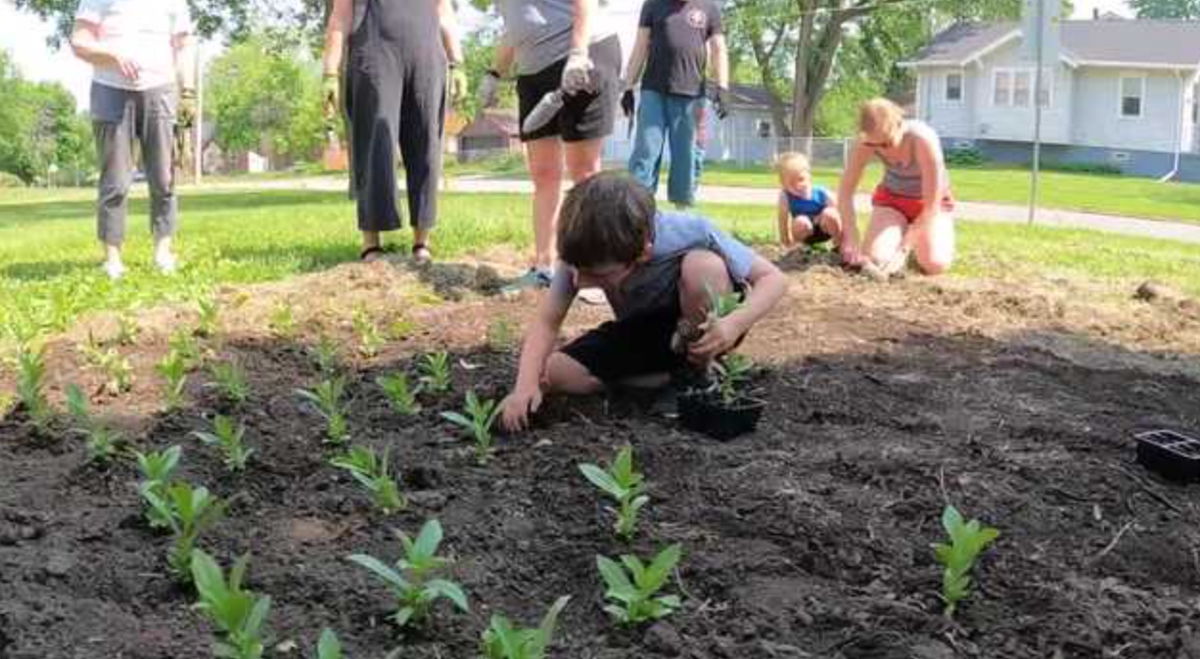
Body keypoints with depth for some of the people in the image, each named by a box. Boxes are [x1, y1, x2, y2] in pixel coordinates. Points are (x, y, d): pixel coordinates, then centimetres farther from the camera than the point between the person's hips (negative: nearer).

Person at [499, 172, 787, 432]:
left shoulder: (689, 233, -31)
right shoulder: (584, 255, -22)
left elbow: (773, 279, -25)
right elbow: (547, 322, -17)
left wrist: (734, 324, -43)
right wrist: (526, 385, -32)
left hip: (699, 335, -3)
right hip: (638, 335, 4)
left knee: (703, 266, -36)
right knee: (551, 374, -19)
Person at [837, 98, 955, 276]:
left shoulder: (924, 140, -35)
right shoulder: (865, 142, -26)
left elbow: (931, 207, -32)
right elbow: (845, 191, -19)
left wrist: (903, 250, -37)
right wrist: (852, 240, -30)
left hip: (932, 201, -2)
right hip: (891, 197, 2)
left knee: (935, 264, -24)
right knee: (875, 259, -21)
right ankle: (902, 233, 12)